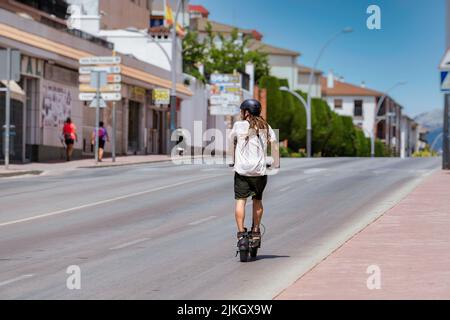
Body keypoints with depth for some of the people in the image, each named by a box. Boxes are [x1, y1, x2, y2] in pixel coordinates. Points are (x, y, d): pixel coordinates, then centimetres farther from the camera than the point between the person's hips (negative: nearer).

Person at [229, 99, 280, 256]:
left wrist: (232, 160, 28)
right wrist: (276, 163, 13)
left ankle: (241, 233, -13)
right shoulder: (265, 127, 7)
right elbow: (274, 145, 2)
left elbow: (231, 143, 14)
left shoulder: (238, 125, 2)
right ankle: (255, 232, 19)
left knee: (240, 200, -2)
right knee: (257, 200, 17)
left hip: (242, 169, -2)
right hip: (260, 170, 3)